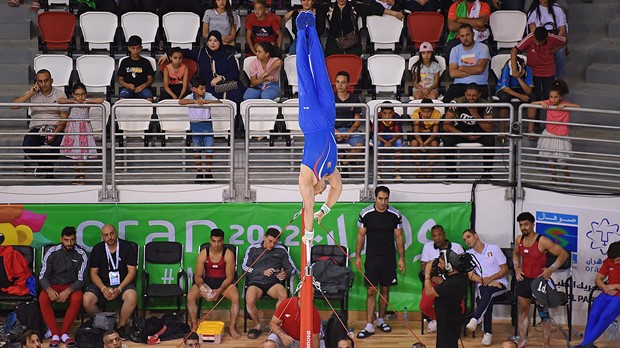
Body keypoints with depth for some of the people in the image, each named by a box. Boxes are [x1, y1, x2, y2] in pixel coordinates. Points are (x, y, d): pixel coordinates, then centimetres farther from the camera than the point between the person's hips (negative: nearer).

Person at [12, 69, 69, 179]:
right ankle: (46, 165, -1)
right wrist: (30, 93, -12)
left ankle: (44, 163, 0)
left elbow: (64, 119, -1)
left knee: (61, 143, -33)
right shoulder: (32, 94, 7)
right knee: (27, 145, -31)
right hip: (36, 128, 1)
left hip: (55, 128, 0)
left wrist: (55, 133, -18)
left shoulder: (60, 94, 4)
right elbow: (14, 105, -7)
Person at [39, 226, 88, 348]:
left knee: (77, 299, -35)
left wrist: (68, 291, -27)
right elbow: (42, 276, -7)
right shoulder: (52, 252, -6)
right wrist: (49, 290, -29)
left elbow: (81, 279, -9)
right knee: (43, 299, -33)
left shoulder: (81, 255, -6)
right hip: (53, 285, 0)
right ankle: (55, 334, -30)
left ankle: (64, 333, -24)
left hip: (72, 286, 0)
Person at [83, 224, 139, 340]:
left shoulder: (127, 247, -3)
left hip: (123, 283, -1)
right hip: (102, 283, 1)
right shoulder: (97, 249, 3)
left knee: (132, 297, -35)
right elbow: (93, 273, 2)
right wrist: (103, 288, -16)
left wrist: (119, 289, -18)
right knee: (87, 300, -28)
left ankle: (121, 326, -13)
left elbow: (132, 271, -6)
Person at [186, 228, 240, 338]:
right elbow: (197, 275, -4)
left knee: (235, 297, -32)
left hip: (224, 282, -1)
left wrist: (219, 290, -27)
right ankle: (194, 326, -15)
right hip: (207, 281, 2)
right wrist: (201, 286, -28)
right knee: (190, 296, -25)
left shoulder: (228, 254, -10)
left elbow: (230, 276, -11)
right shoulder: (203, 254, -6)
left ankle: (232, 328, -22)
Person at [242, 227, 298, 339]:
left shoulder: (281, 250, 15)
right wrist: (262, 272, -6)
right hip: (256, 281, -1)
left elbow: (292, 268, 16)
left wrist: (285, 274, -9)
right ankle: (257, 326, -6)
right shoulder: (253, 249, 12)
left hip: (273, 282, 1)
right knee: (250, 300, -33)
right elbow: (245, 267, 7)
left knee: (284, 296, -35)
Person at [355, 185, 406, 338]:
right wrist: (358, 256, 0)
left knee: (385, 290, 10)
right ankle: (369, 326, -6)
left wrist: (401, 258, 2)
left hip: (389, 258, 1)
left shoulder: (395, 215, -2)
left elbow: (399, 237, 4)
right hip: (372, 257, -1)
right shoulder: (365, 214, -5)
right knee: (371, 291, -5)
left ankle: (381, 320, 26)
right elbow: (361, 236, 3)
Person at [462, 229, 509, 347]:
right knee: (488, 298, -33)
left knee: (488, 291, -37)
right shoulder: (468, 254, 10)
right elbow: (471, 275, 2)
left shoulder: (494, 249, 3)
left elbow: (505, 269, 1)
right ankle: (488, 333, -35)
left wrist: (491, 278, -14)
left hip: (500, 284, -1)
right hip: (482, 285, 1)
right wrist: (484, 281, -16)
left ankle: (475, 320, -48)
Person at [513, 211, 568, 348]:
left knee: (544, 313, 1)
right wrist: (517, 267, 9)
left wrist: (551, 269, -20)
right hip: (524, 279, 6)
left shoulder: (542, 241, -18)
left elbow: (563, 254, -14)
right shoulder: (519, 240, 1)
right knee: (523, 311, 14)